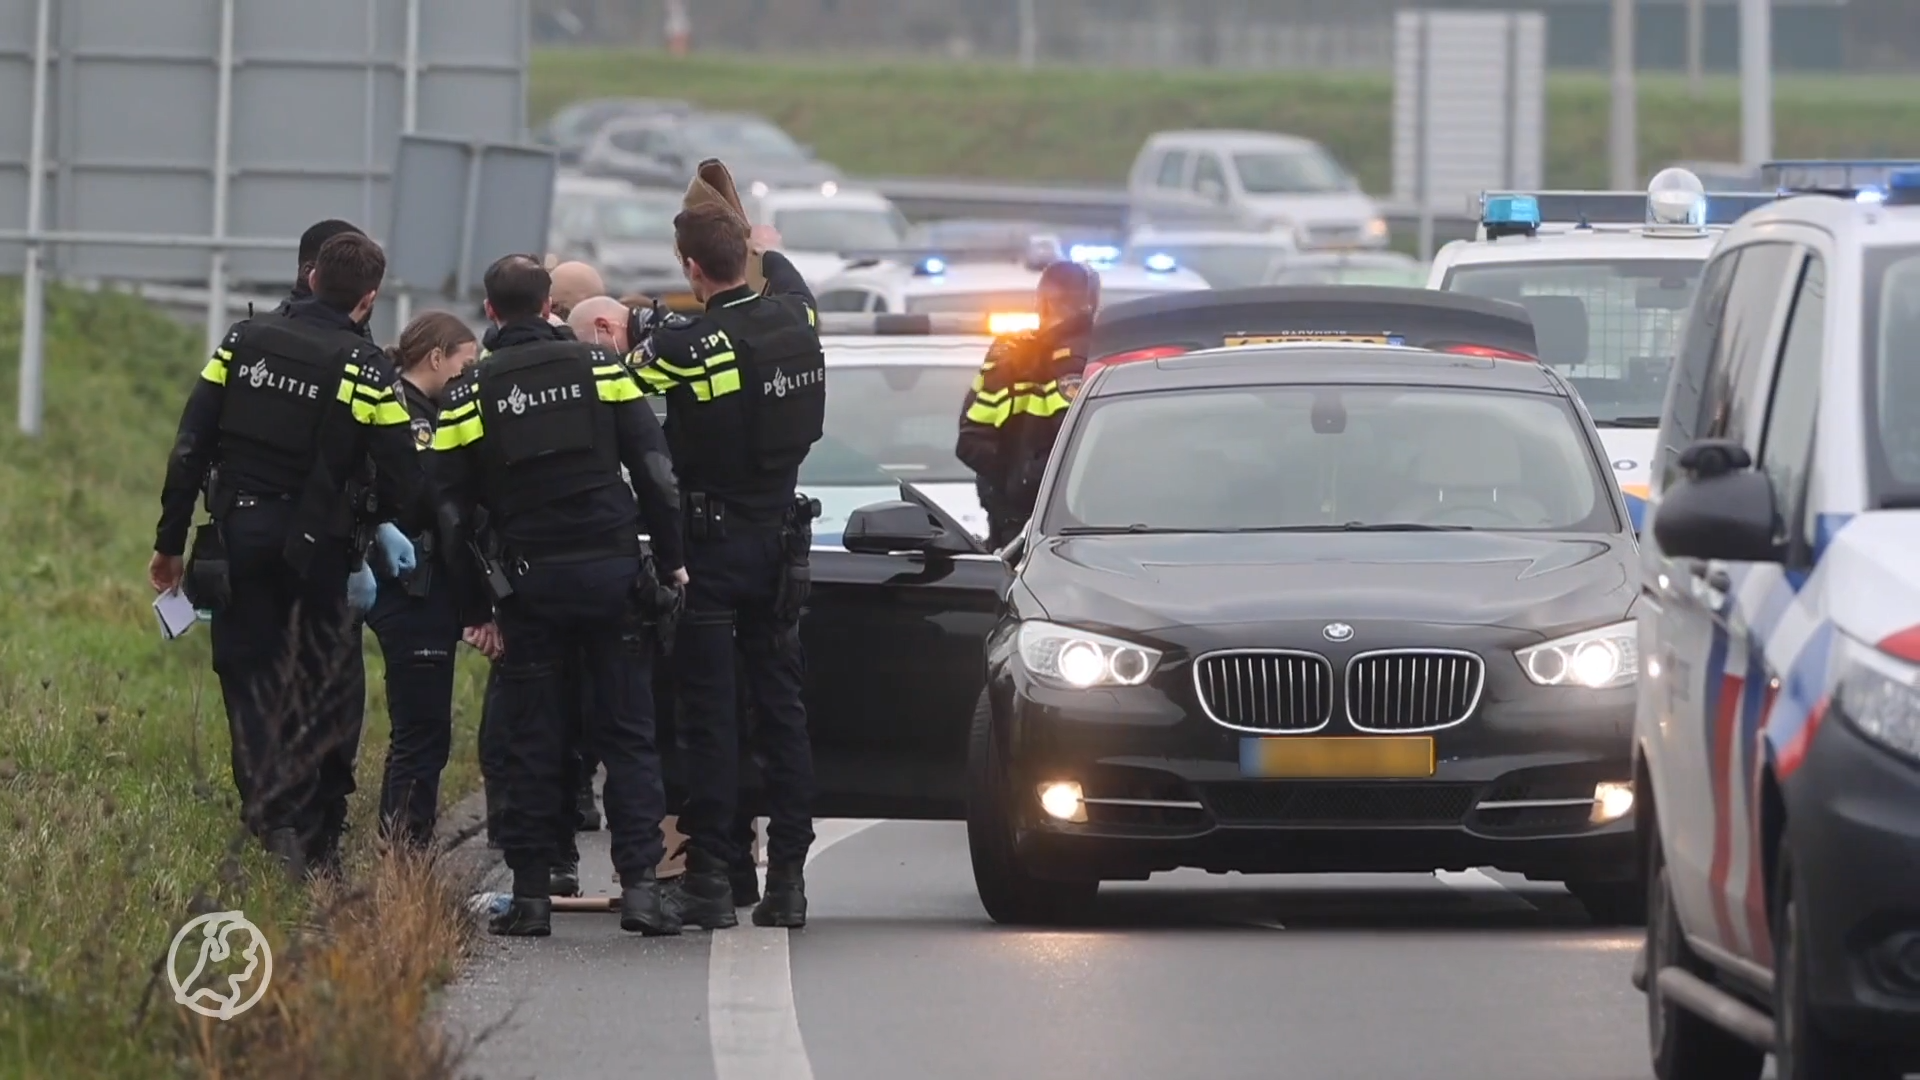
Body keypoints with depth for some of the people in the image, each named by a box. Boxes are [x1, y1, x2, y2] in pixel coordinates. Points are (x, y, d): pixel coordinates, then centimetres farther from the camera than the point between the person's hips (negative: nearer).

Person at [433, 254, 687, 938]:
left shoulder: (471, 394, 2)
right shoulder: (600, 369, 3)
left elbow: (453, 509, 1)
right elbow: (655, 471, 0)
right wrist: (670, 561, 7)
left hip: (531, 581, 0)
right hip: (612, 569, 0)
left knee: (531, 741, 6)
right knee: (627, 734, 4)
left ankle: (531, 893, 4)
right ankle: (640, 882, -5)